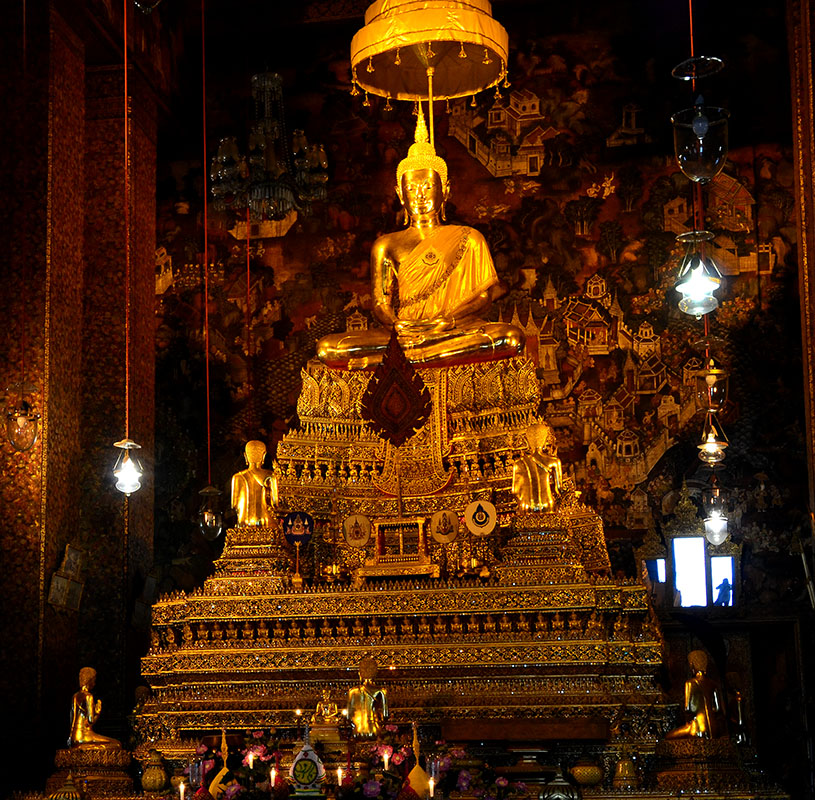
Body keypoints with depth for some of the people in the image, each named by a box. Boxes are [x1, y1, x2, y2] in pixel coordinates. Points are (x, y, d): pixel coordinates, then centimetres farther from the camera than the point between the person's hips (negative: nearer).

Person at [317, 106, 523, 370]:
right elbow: (380, 303, 9)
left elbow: (484, 295, 6)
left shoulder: (468, 239, 16)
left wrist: (447, 320, -14)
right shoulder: (387, 246, 18)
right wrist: (397, 325, -15)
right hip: (401, 335, -1)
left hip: (455, 332, 2)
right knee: (327, 349, -24)